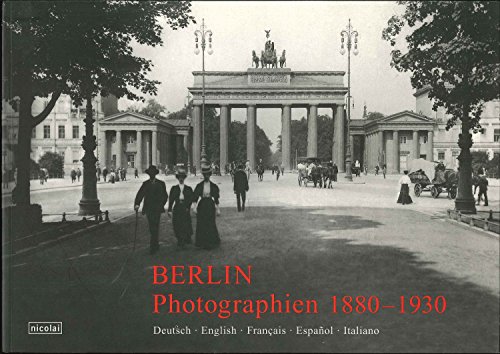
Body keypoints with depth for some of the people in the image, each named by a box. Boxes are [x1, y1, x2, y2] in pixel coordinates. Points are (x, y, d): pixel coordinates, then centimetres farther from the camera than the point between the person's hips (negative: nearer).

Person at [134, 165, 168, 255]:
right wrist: (137, 204, -14)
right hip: (148, 209, 2)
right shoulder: (145, 184, 9)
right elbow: (139, 195, 1)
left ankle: (153, 247, -10)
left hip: (157, 209, -2)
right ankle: (156, 245, 25)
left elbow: (165, 196, 11)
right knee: (152, 228, 10)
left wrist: (161, 205, -1)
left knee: (155, 228, -11)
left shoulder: (161, 184, 7)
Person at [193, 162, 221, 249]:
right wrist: (194, 206, -14)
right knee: (201, 225, 3)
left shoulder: (213, 186, 1)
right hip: (202, 206, 1)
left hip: (210, 206, -1)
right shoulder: (199, 185, 0)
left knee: (211, 224, -1)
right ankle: (202, 243, 14)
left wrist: (217, 209, 4)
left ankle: (211, 243, 12)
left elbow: (216, 198, 4)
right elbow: (195, 197, -3)